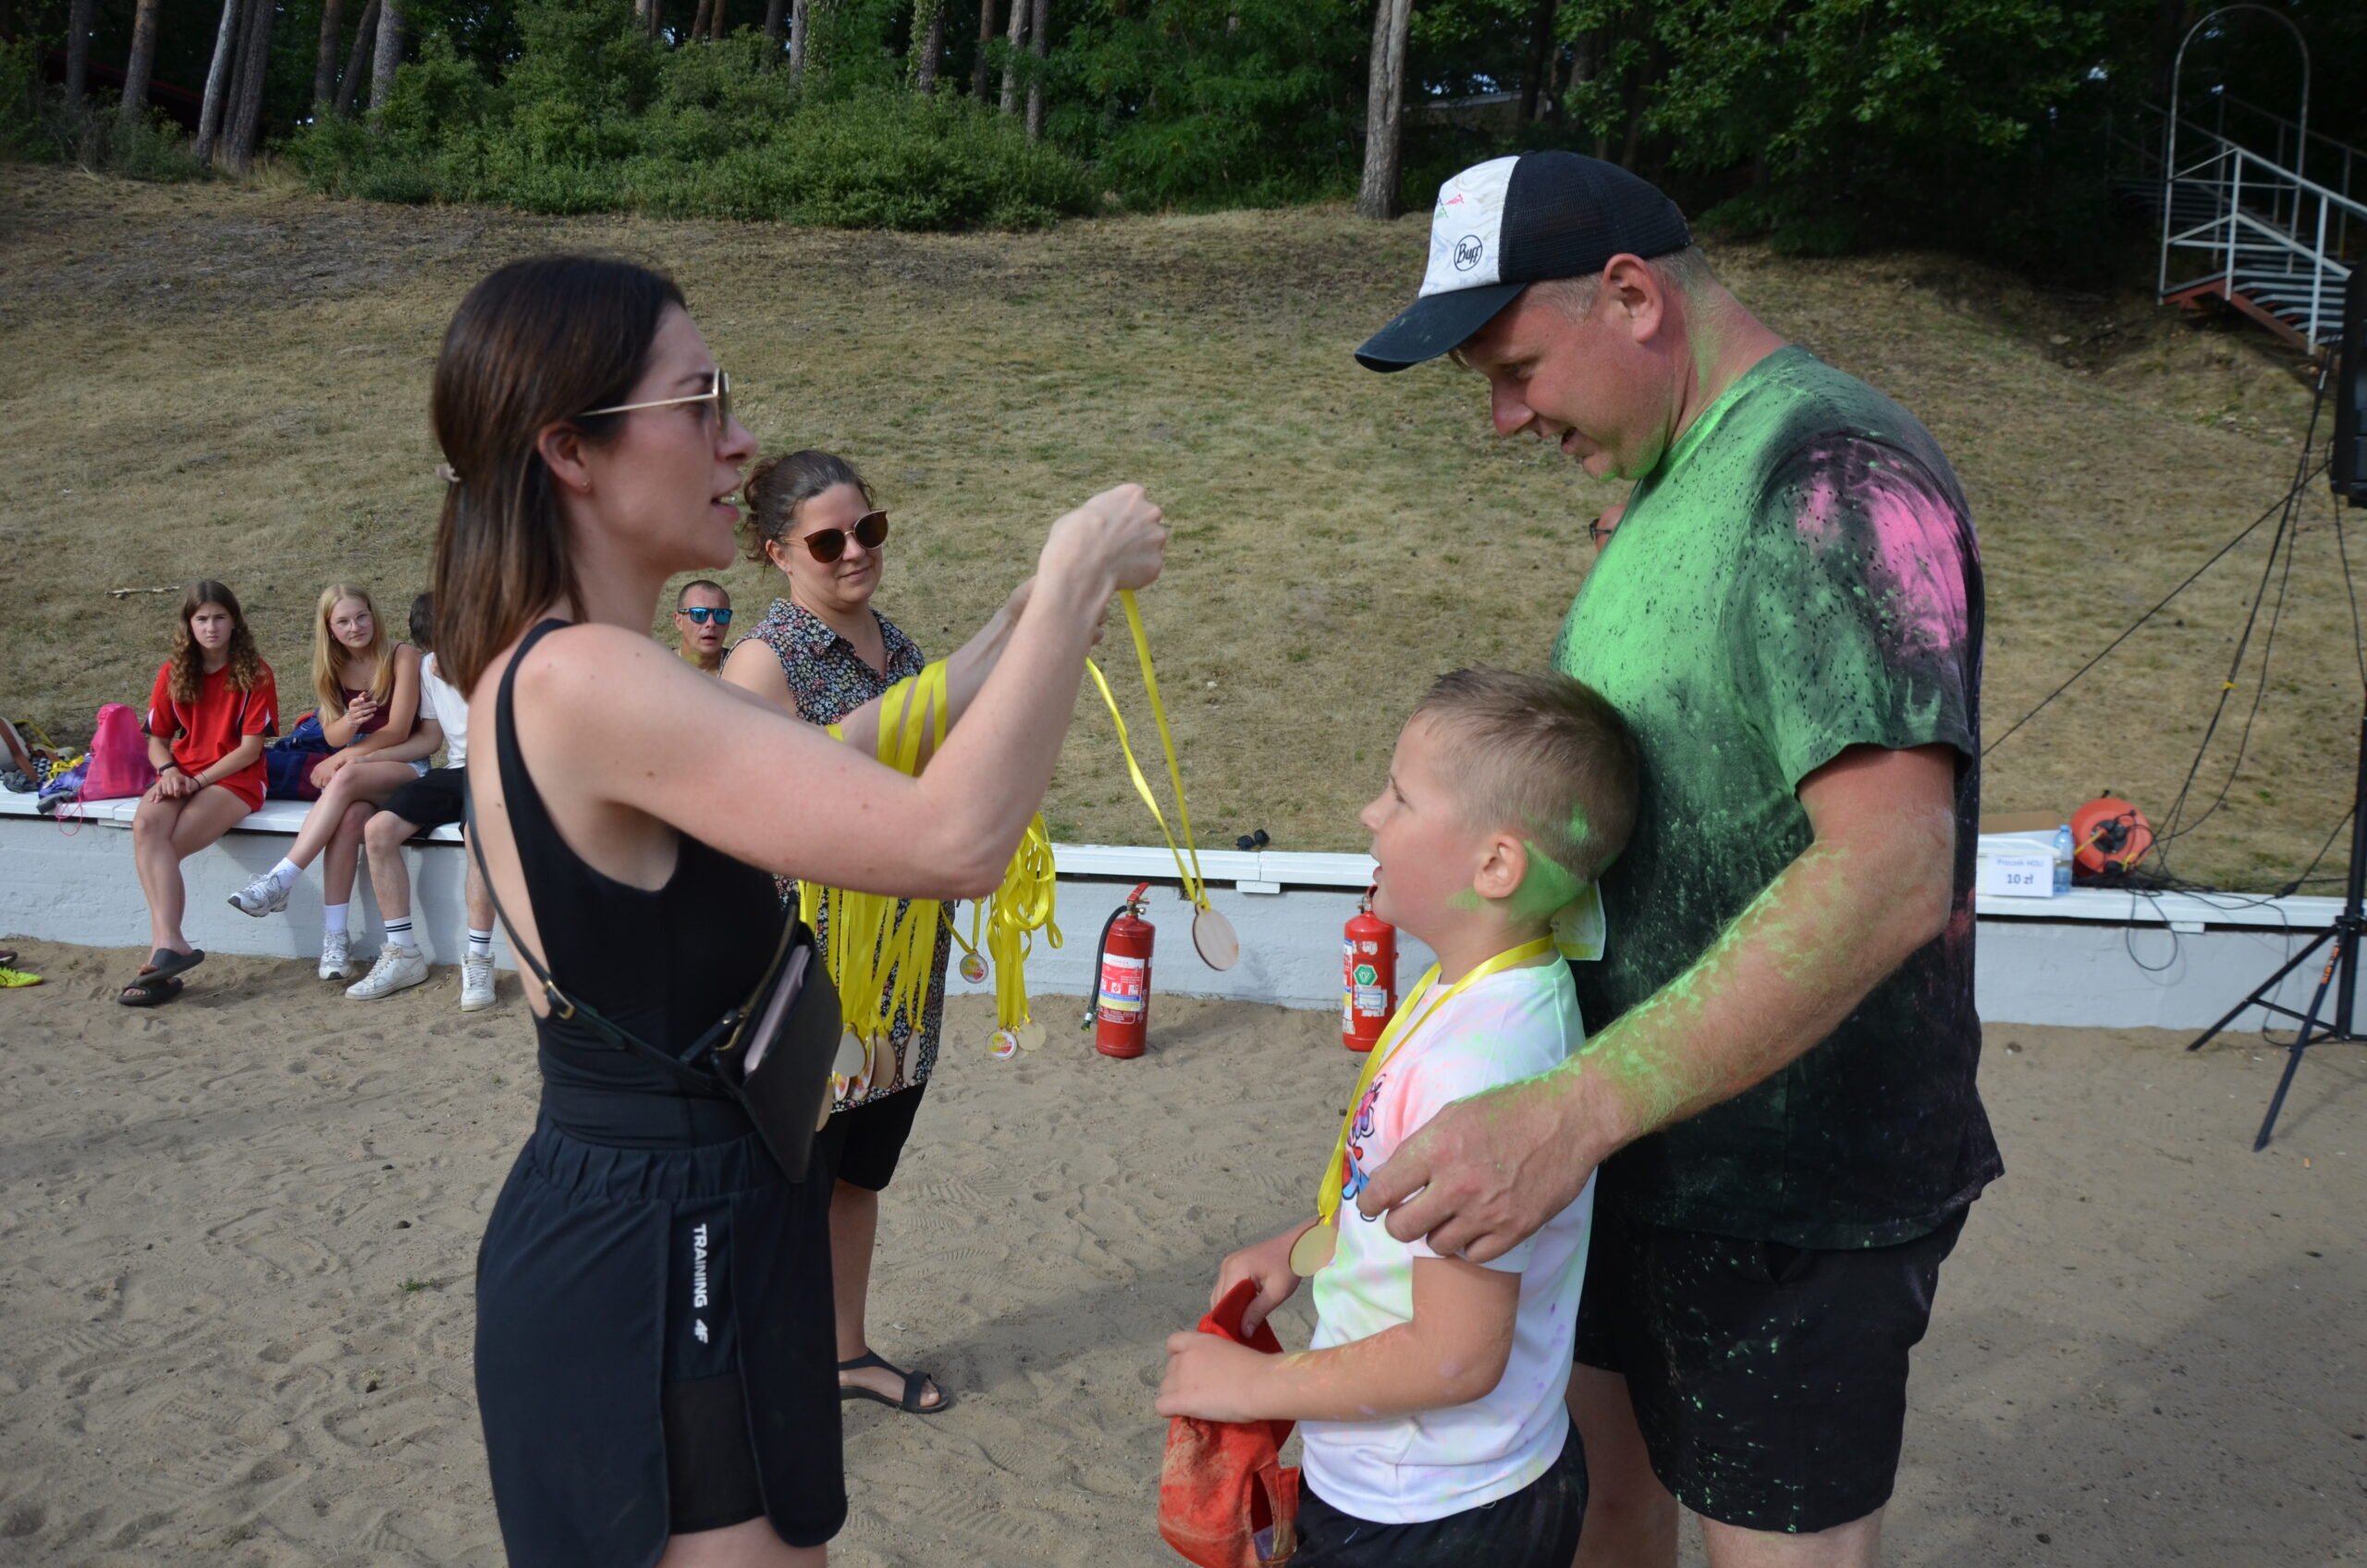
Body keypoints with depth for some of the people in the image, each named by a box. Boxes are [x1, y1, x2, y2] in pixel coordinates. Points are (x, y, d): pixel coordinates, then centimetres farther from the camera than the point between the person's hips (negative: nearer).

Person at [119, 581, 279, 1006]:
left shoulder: (254, 673, 0)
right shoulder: (172, 673, 12)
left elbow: (251, 748, -5)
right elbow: (157, 741, 14)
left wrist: (199, 779, -14)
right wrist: (169, 771, -8)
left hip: (236, 779, -3)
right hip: (181, 776, 4)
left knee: (163, 847, -27)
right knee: (145, 823, -30)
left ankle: (163, 949, -25)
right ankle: (170, 944, -40)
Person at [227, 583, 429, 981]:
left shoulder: (402, 656, -5)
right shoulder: (332, 667, 10)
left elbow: (398, 731, -9)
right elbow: (332, 735, 4)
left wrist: (342, 758, -7)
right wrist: (349, 720, -20)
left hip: (406, 769, -3)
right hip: (356, 772, 3)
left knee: (347, 777, -36)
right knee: (350, 816, -33)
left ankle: (279, 881, -35)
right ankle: (335, 936, -35)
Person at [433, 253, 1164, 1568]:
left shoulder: (539, 669, 6)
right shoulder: (588, 680, -25)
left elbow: (834, 761, 13)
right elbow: (953, 839, -31)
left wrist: (1036, 621, 6)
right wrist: (1075, 581, -18)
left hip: (639, 1221, 10)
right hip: (658, 1262, -10)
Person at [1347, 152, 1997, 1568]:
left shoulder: (1833, 472, -21)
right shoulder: (1671, 487, 10)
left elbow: (1889, 871, -32)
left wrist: (1572, 1111, -36)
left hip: (1797, 1186, -9)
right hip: (1644, 1140, 9)